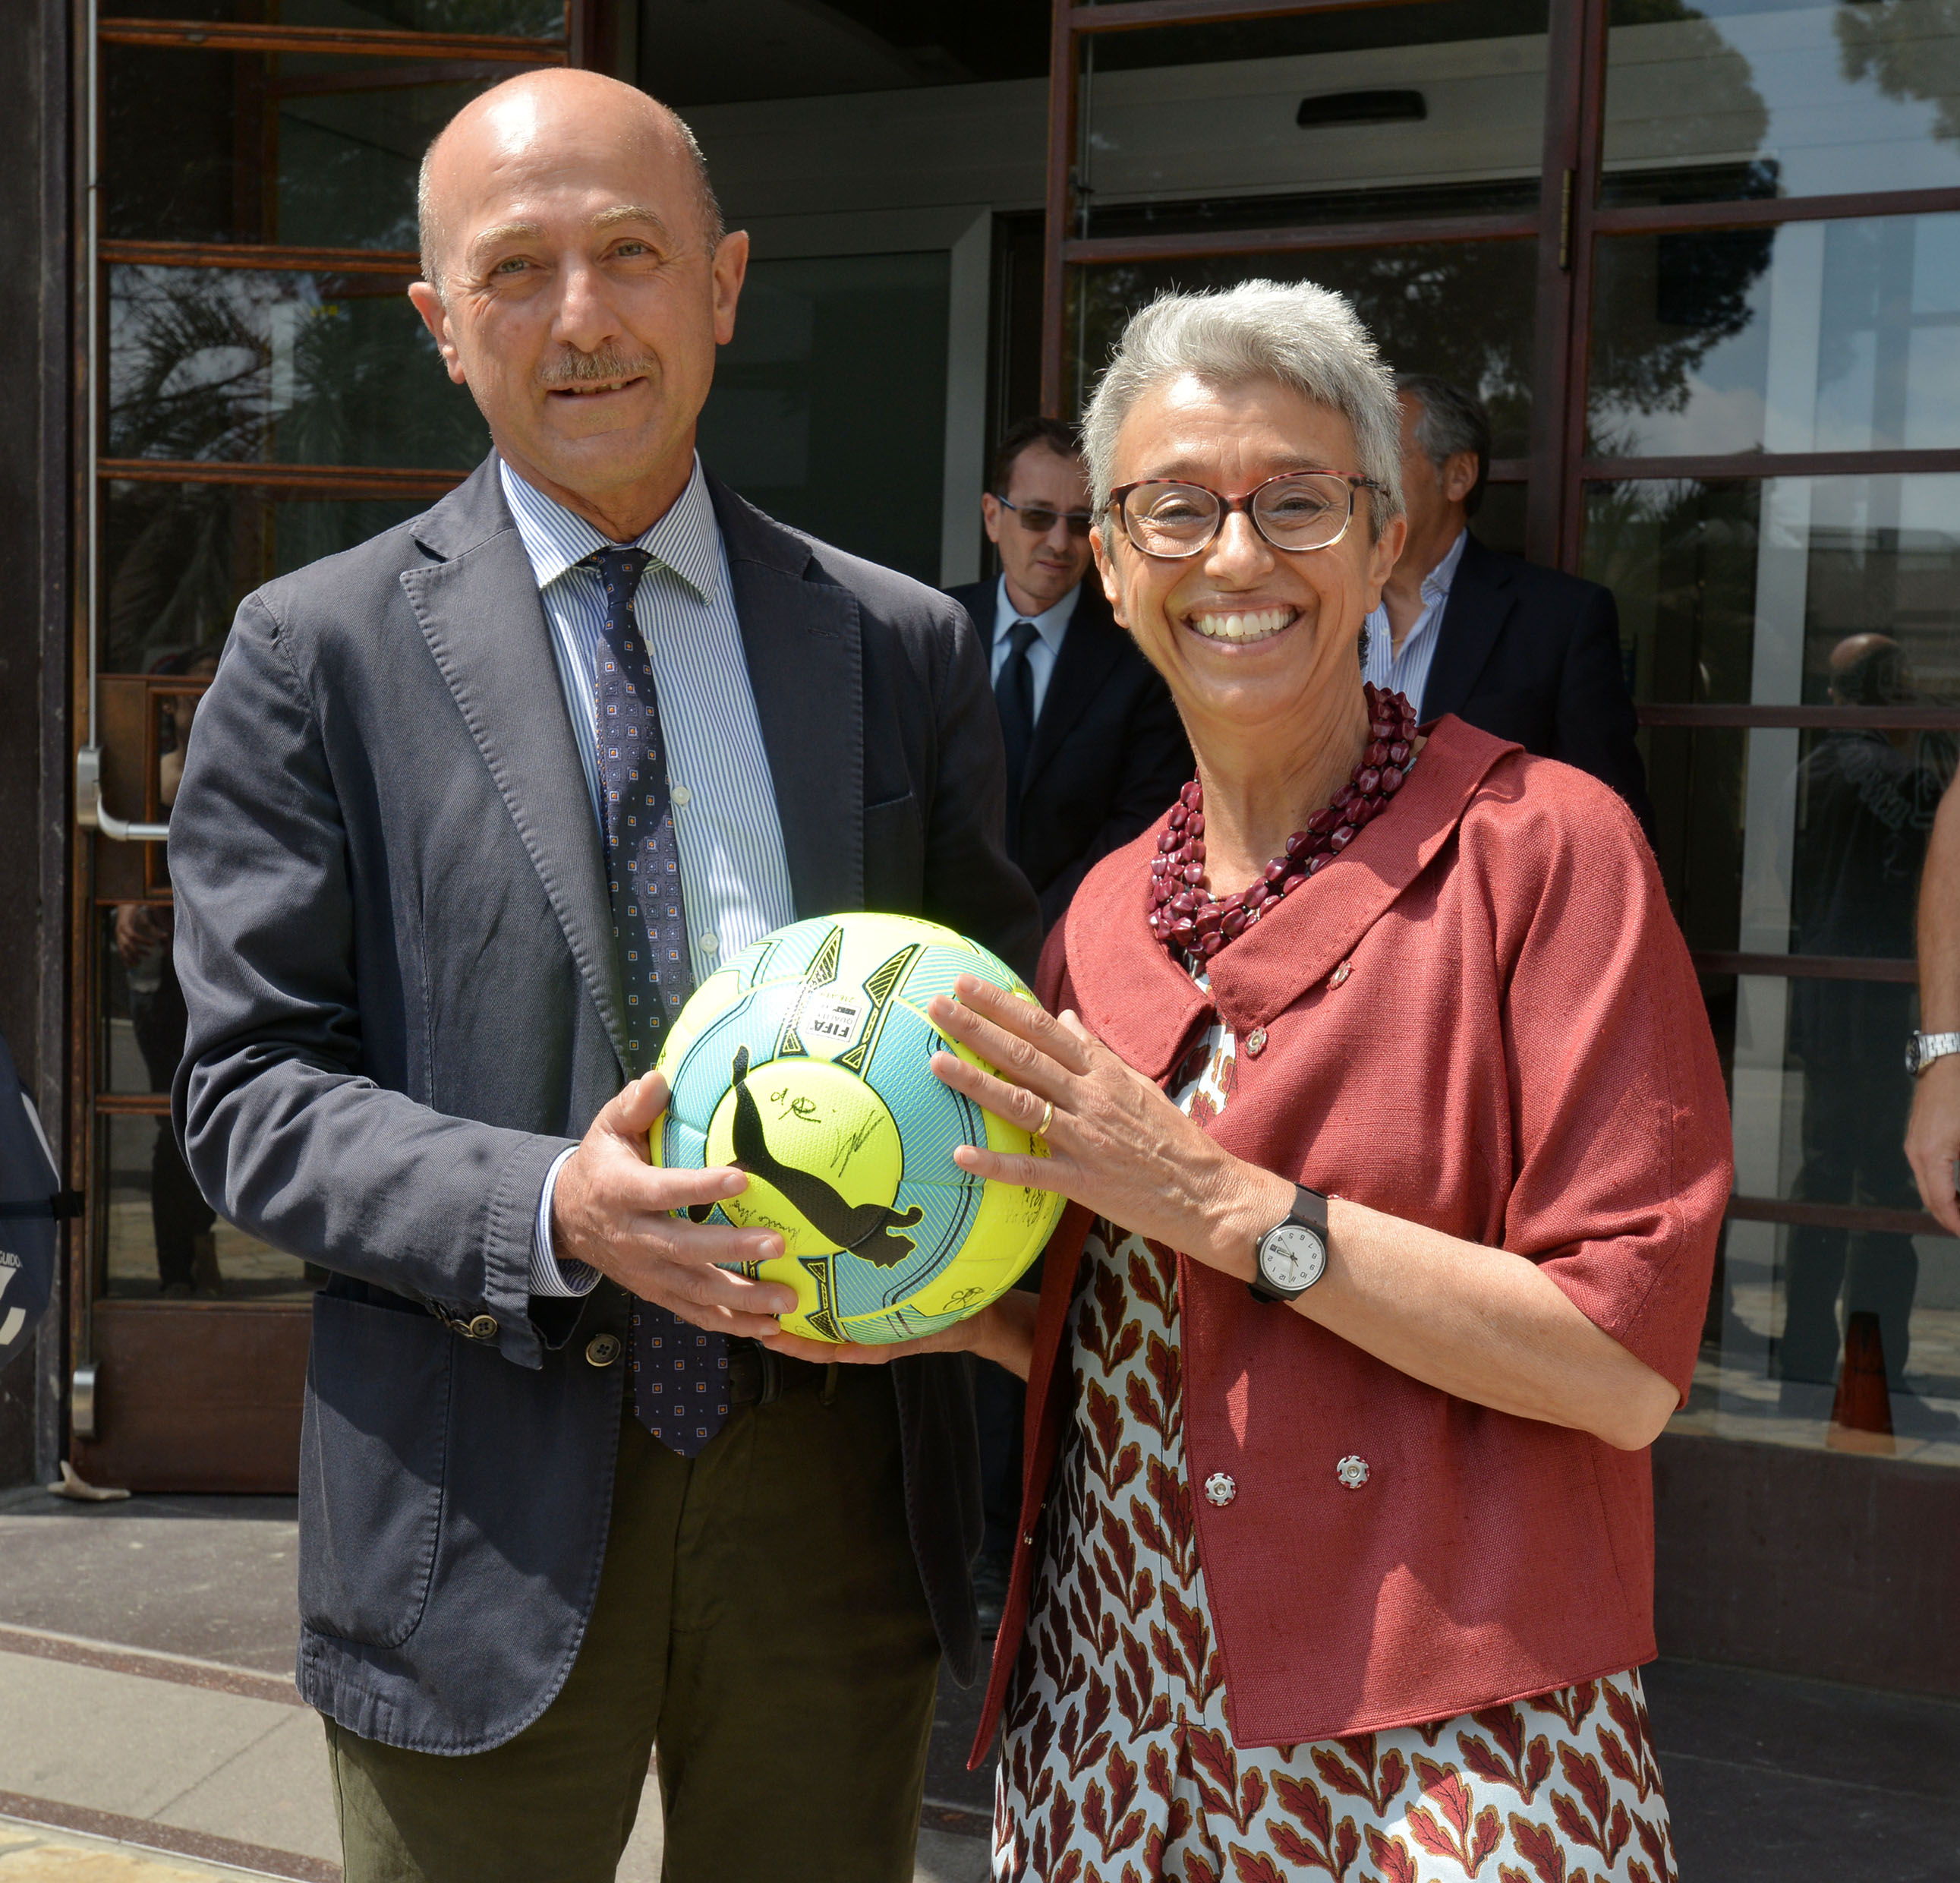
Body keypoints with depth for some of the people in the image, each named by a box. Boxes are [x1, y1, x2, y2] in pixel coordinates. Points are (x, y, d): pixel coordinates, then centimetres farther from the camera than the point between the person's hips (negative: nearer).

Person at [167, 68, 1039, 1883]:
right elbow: (251, 1088, -5)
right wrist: (550, 1212, -21)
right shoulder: (317, 653, -3)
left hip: (837, 1476, 3)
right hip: (489, 1510, -2)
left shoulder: (906, 645, 5)